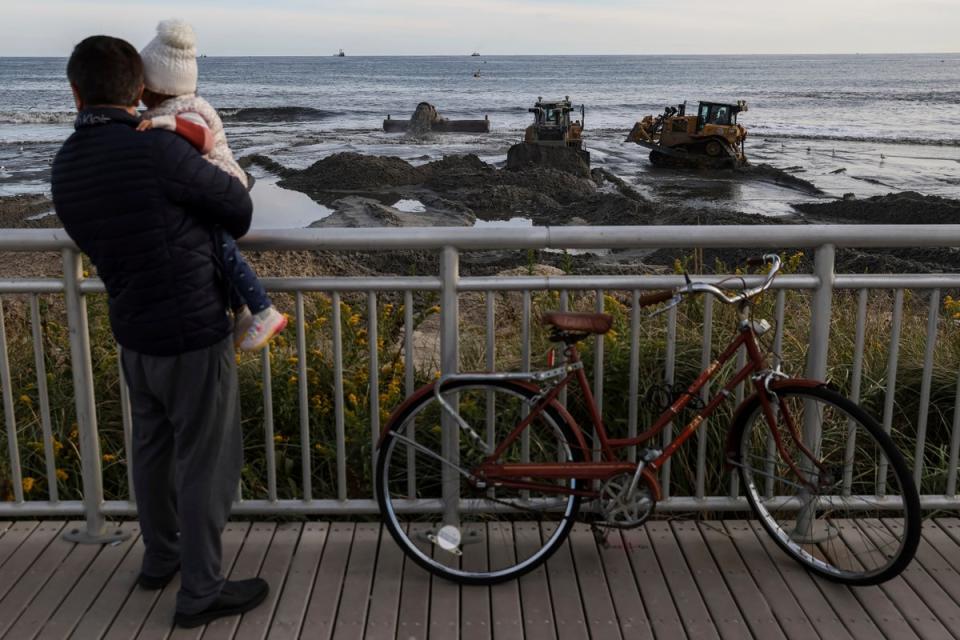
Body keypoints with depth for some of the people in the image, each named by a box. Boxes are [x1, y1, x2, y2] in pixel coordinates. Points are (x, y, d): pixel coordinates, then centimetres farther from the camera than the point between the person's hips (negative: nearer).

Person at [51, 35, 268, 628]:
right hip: (193, 333, -7)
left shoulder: (66, 165, 1)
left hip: (132, 332, 8)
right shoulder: (156, 150, -22)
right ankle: (201, 591, 16)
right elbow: (239, 207, -10)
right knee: (208, 463, 5)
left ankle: (160, 557, 40)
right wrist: (213, 231, 11)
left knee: (152, 446, 23)